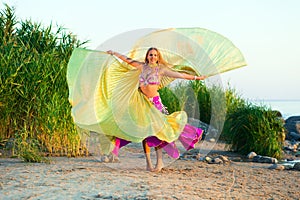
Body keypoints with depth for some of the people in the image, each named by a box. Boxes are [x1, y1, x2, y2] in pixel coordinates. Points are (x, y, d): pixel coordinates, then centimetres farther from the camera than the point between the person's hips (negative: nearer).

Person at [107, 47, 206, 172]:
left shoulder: (161, 69, 2)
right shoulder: (142, 66, 10)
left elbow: (178, 75, 0)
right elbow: (127, 59, 21)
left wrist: (196, 77, -3)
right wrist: (114, 53, 30)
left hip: (155, 102, -3)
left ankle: (159, 161, -11)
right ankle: (148, 163, 7)